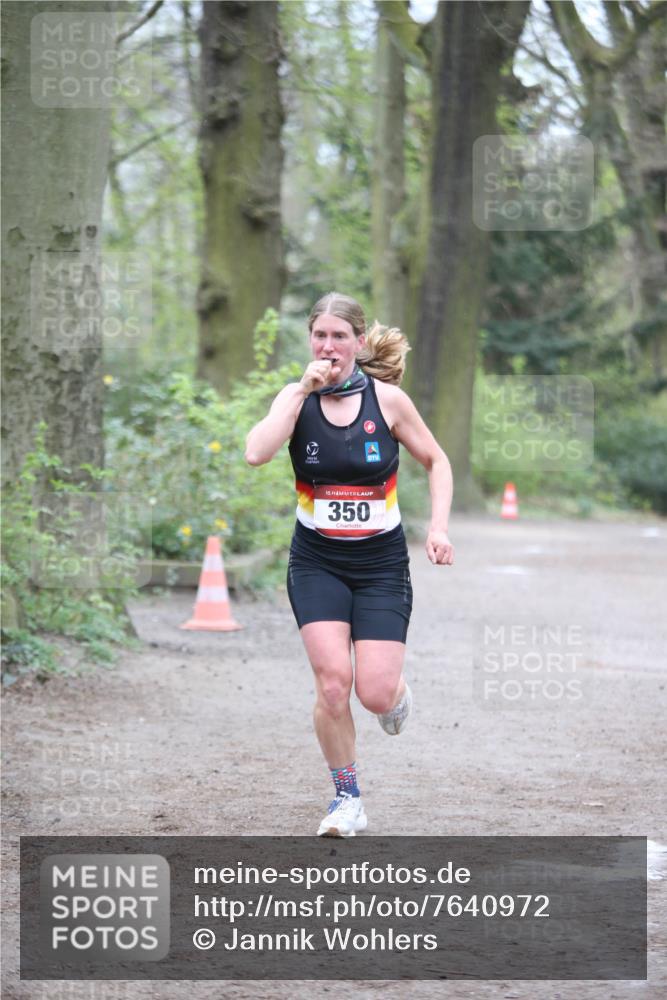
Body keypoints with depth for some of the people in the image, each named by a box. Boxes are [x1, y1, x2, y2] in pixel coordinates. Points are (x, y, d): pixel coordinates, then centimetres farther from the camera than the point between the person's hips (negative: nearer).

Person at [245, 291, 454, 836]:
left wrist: (439, 526, -5)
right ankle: (347, 798, 5)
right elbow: (257, 453, -23)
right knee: (333, 681, -15)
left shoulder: (387, 398, -6)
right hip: (317, 561, 1)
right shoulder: (297, 397, -4)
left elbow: (436, 461, 7)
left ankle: (398, 690, 30)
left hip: (381, 562, -1)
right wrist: (303, 392, -21)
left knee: (375, 694, -10)